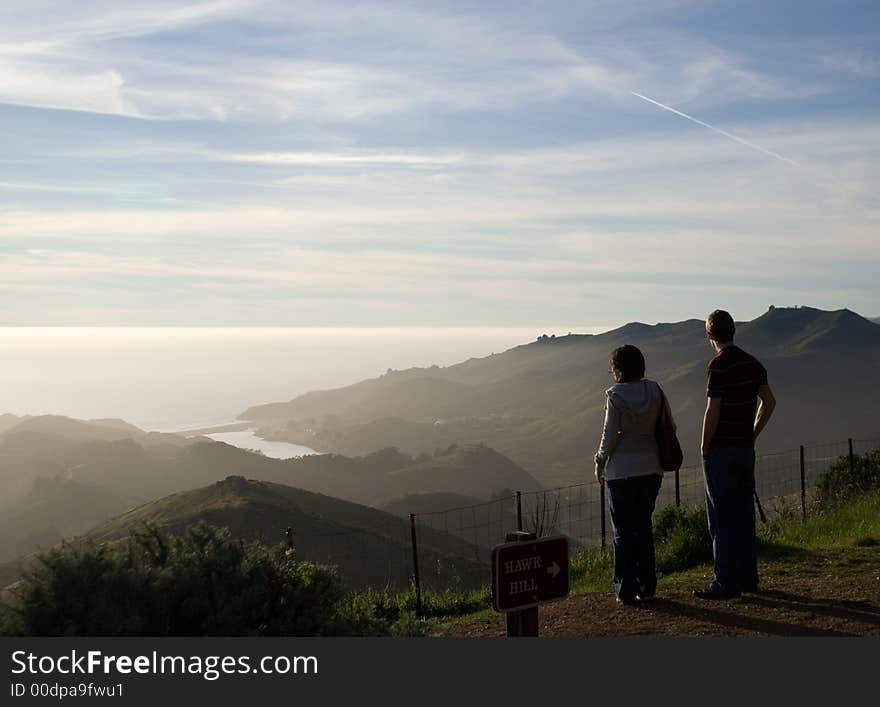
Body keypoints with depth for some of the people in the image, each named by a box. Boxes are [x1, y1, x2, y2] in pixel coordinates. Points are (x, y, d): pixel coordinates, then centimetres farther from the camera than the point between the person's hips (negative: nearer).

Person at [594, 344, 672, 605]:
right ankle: (647, 587, 18)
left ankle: (626, 590, 7)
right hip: (651, 469, 4)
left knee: (623, 532, 5)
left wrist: (600, 463, 2)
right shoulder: (654, 390, 1)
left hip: (622, 472, -4)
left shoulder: (615, 395, -12)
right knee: (644, 527, 16)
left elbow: (610, 435, -11)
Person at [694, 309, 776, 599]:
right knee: (743, 513, 14)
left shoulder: (719, 366, -16)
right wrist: (752, 435, 16)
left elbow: (712, 411, -19)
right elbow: (769, 402, 13)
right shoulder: (752, 363, 8)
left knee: (722, 518, -2)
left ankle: (726, 582, 1)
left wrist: (705, 448, -8)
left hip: (721, 451, -8)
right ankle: (748, 576, 22)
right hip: (745, 449, 8)